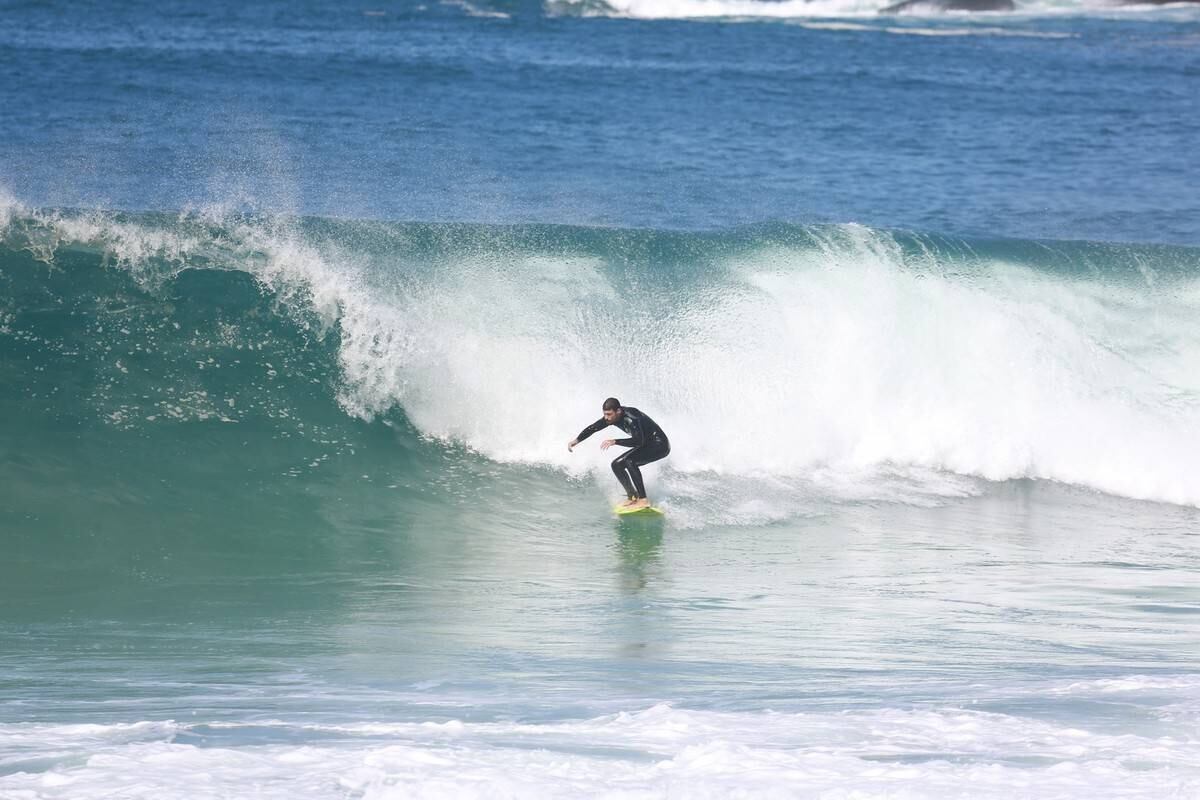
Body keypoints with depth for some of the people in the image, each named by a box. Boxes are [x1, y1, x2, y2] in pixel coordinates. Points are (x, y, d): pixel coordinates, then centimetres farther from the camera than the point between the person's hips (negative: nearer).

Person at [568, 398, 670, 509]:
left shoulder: (631, 418, -30)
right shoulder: (612, 417, -6)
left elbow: (639, 442, -37)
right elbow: (592, 428, 5)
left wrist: (615, 442, -41)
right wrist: (576, 440, -7)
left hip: (660, 445, -9)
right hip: (647, 445, 9)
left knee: (629, 461, -28)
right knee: (617, 465, 3)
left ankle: (643, 500, -29)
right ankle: (633, 497, 11)